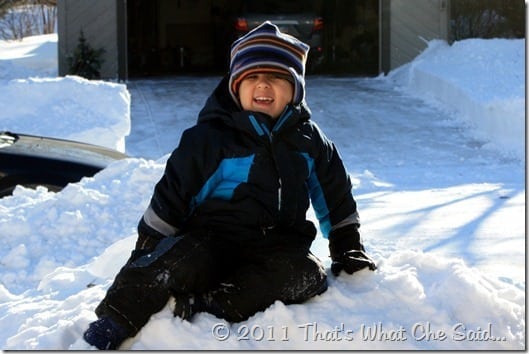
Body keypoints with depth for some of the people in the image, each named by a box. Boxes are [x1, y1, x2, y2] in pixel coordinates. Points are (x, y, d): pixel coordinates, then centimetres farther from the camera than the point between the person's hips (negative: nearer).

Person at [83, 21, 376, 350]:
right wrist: (148, 249, -4)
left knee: (308, 274, -30)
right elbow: (172, 194, -2)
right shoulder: (211, 137, -4)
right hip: (213, 238, -3)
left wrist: (349, 247, 20)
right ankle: (112, 324, -28)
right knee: (181, 260, -36)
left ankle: (208, 306, -38)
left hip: (278, 245, 3)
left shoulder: (309, 141, 8)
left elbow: (336, 195, 20)